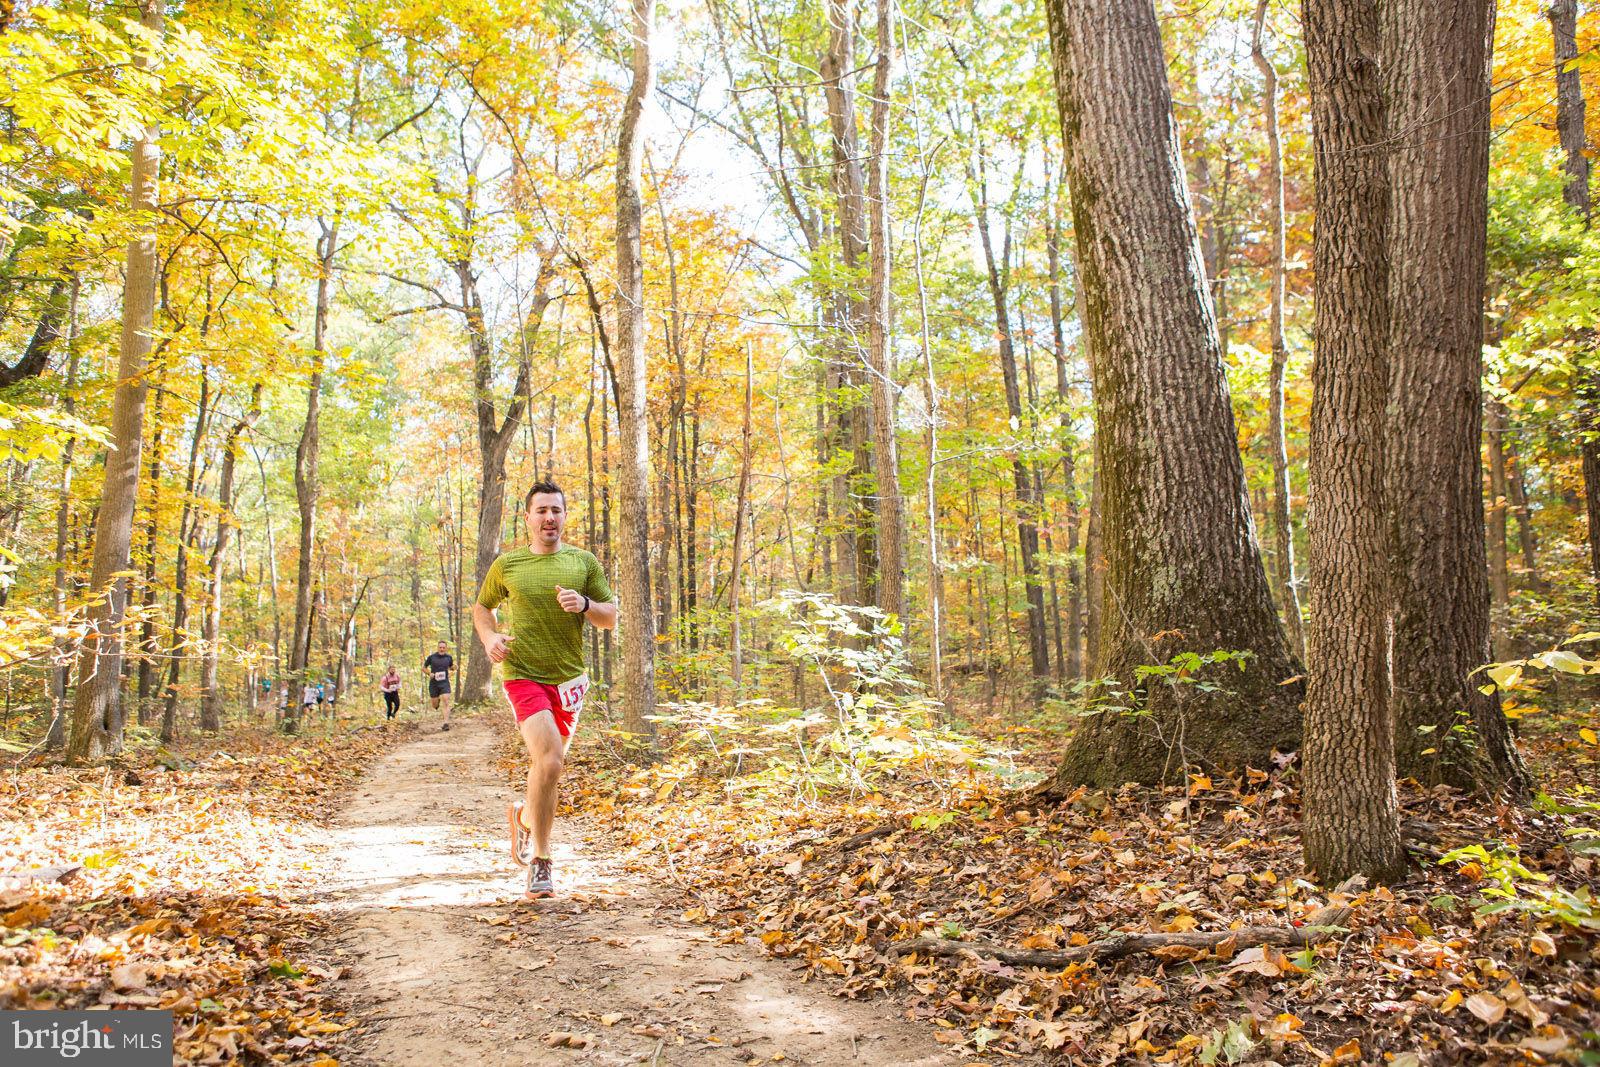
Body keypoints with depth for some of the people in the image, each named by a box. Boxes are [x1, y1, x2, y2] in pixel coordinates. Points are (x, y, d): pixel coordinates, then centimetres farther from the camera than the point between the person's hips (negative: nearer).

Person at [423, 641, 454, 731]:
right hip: (433, 684, 0)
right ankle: (437, 700, 48)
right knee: (435, 706, 10)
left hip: (445, 683, 0)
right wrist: (429, 673, -12)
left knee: (446, 703, -16)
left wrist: (455, 666, -3)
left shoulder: (449, 657, 3)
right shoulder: (431, 657, -3)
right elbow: (424, 668, 8)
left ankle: (446, 724, -18)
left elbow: (451, 667, 21)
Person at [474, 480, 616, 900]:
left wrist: (585, 605, -17)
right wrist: (489, 638, -4)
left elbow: (611, 618, 5)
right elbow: (482, 607, 17)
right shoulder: (507, 564, 2)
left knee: (547, 763, 15)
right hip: (522, 674, -3)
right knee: (549, 761, -19)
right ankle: (540, 861, -5)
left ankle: (523, 815, 48)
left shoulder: (583, 562, 4)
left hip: (568, 677, 3)